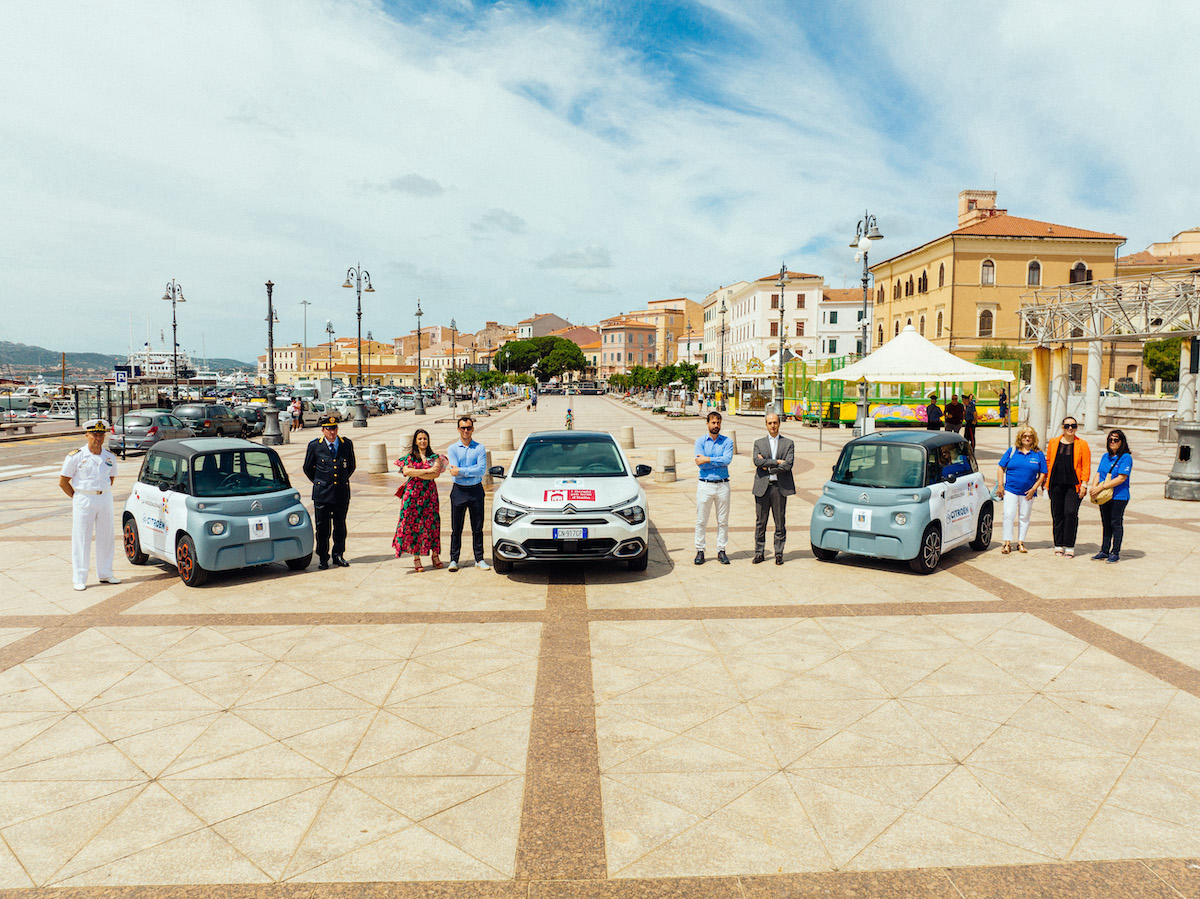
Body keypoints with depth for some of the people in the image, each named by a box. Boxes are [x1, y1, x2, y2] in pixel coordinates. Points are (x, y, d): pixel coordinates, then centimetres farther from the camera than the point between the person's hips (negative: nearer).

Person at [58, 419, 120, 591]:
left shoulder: (110, 457, 6)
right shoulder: (76, 456, -6)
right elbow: (63, 481, -2)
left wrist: (104, 493, 10)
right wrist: (77, 498, -3)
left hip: (105, 500, 4)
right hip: (84, 501, -4)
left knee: (106, 538, 9)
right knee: (81, 540, -1)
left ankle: (105, 574, 21)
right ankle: (79, 579, 6)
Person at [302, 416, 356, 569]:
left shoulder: (347, 444, 4)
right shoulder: (314, 446, -1)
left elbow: (351, 466, 18)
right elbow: (308, 468, 12)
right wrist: (319, 482, 13)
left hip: (342, 492, 2)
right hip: (322, 493, -2)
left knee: (340, 526, 7)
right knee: (322, 527, 2)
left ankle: (338, 555, 20)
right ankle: (323, 558, 13)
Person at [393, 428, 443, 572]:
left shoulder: (434, 457, 8)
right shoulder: (409, 457, 7)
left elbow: (436, 473, -8)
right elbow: (406, 471, -12)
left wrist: (416, 474, -11)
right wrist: (427, 471, -13)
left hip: (429, 494, 1)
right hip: (413, 494, -1)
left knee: (432, 523, 0)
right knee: (414, 525, -2)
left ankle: (435, 555, 12)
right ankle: (416, 558, 4)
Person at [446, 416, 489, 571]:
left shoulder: (480, 448, 3)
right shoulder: (452, 449, 3)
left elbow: (481, 470, -11)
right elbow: (454, 472, -9)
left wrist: (461, 471, -15)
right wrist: (472, 471, -12)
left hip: (476, 490, 0)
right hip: (459, 490, 0)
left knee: (478, 528, 7)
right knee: (456, 528, 4)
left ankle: (479, 559, 17)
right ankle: (454, 560, 14)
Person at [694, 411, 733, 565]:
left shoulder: (727, 441, 5)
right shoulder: (700, 441, 3)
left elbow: (727, 459, -13)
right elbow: (700, 463, -10)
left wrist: (708, 460, -15)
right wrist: (719, 461, -10)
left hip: (723, 485, 1)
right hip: (705, 484, -1)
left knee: (723, 520, 6)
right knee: (701, 520, 2)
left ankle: (721, 551, 15)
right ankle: (700, 551, 10)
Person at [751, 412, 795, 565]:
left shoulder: (788, 443, 8)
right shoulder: (758, 443, 11)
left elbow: (788, 465, -6)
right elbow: (757, 461, -8)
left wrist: (768, 467, -8)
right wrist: (777, 461, -12)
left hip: (780, 487, -1)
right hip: (762, 487, 1)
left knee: (780, 522, 3)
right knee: (760, 522, 4)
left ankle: (779, 554, 11)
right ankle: (759, 553, 12)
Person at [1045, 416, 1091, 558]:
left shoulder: (1082, 445, 4)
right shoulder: (1053, 443, 10)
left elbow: (1086, 466, 2)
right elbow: (1048, 462, 16)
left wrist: (1084, 484, -5)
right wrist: (1047, 481, 11)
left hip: (1073, 485, -2)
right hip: (1056, 484, 2)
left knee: (1071, 513, -11)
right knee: (1057, 514, 5)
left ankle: (1069, 546, -2)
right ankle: (1058, 545, 14)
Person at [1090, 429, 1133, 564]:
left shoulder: (1126, 457, -8)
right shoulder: (1105, 456, 13)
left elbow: (1121, 478, -16)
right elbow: (1098, 473, 11)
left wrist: (1101, 487, -21)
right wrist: (1093, 487, -8)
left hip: (1119, 496, -6)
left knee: (1116, 524, -1)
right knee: (1105, 523, 11)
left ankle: (1115, 553, 7)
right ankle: (1104, 551, 18)